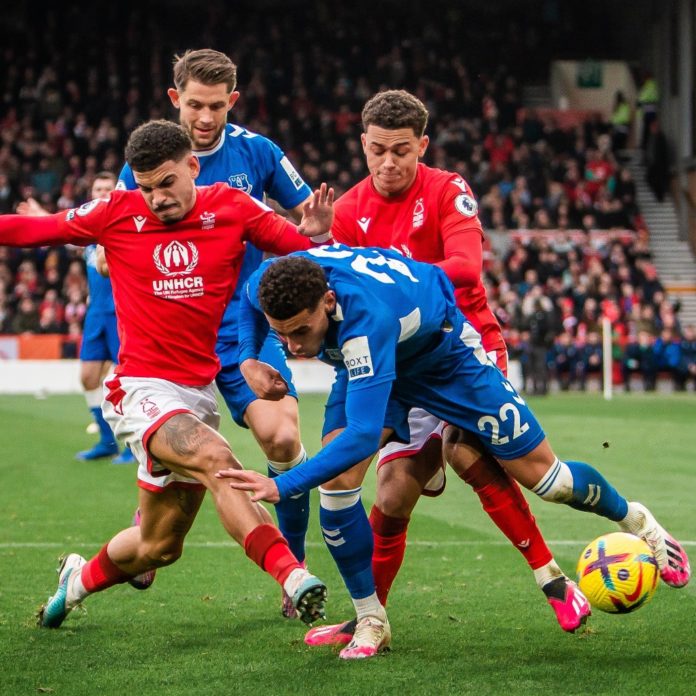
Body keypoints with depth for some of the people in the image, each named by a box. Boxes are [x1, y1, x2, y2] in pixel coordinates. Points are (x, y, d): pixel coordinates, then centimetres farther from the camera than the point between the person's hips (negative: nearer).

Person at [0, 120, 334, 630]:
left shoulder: (232, 208, 0)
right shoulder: (117, 213, -1)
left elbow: (305, 253, 0)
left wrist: (314, 233, -20)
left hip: (199, 392, 4)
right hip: (141, 390, -4)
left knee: (160, 546, 13)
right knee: (216, 458, -34)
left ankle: (81, 578, 42)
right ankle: (291, 573, -43)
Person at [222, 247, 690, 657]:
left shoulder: (365, 318, -48)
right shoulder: (271, 283, -29)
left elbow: (363, 436, -53)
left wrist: (283, 486, -57)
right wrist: (249, 358, -13)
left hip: (443, 349, -5)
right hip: (369, 360, 6)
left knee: (539, 473, 2)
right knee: (335, 479, -17)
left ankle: (634, 521, 32)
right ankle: (371, 620, -4)